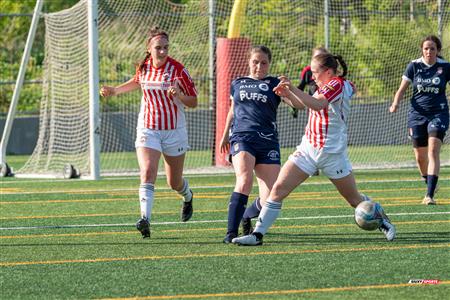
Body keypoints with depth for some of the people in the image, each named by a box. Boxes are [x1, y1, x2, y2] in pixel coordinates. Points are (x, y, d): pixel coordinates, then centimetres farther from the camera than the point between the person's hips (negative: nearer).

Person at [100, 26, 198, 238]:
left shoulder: (177, 70, -13)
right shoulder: (143, 67, -1)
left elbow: (193, 103, -7)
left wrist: (179, 95, -27)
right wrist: (115, 90, 15)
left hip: (173, 131, -2)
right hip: (148, 129, 2)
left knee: (174, 183, 12)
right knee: (147, 173, -22)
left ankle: (187, 197, 48)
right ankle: (145, 219, -31)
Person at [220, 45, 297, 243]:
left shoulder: (274, 84, 8)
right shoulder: (237, 84, 17)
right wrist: (225, 136, 39)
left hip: (267, 141, 0)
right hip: (242, 136, 0)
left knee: (269, 199, -6)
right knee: (245, 179, -28)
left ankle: (248, 216, 28)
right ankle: (231, 232, -27)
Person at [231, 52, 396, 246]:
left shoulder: (337, 84, -13)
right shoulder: (324, 88, 12)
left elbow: (317, 104, -31)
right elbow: (302, 104, 25)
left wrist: (292, 89, -37)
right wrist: (288, 94, 6)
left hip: (332, 153, -7)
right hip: (308, 149, 7)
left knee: (355, 199, 6)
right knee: (278, 189, -7)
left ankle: (383, 221, 31)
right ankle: (257, 235, -10)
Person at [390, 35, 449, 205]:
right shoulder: (414, 66, 0)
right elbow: (402, 88, 4)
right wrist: (395, 104, -14)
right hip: (417, 114, 2)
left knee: (433, 152, -17)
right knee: (420, 156, 6)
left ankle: (430, 195, -21)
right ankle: (430, 184, 34)